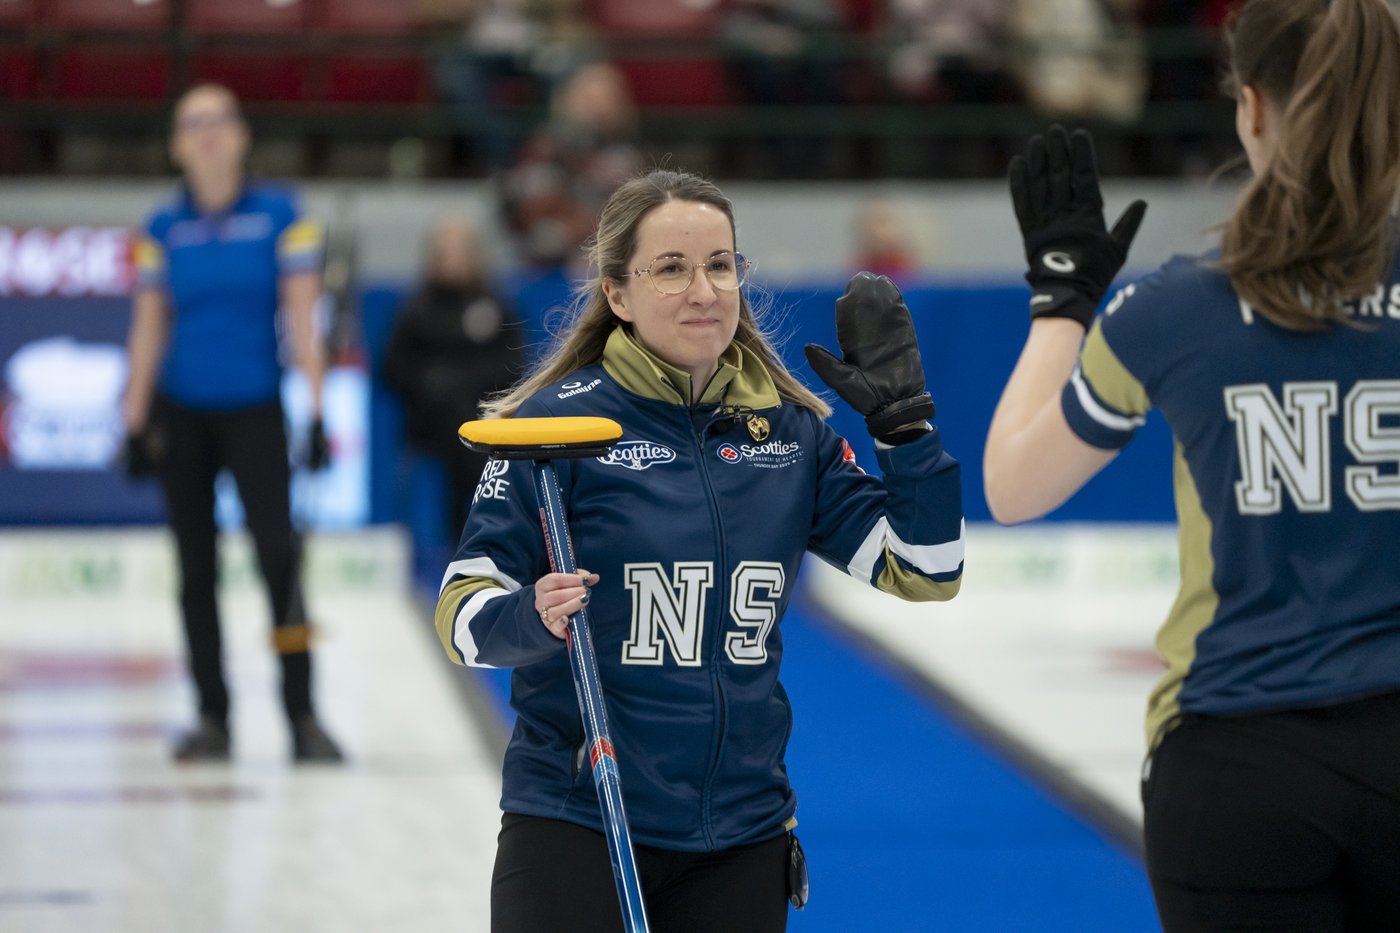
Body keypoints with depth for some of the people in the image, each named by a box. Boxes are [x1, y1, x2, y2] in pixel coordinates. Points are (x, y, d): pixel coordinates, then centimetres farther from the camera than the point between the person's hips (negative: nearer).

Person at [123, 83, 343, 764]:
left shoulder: (280, 216, -3)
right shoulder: (162, 229, 4)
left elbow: (302, 319, -4)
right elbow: (148, 328, 7)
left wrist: (317, 413, -9)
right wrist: (135, 421, 3)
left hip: (255, 411, -3)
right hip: (182, 413, 3)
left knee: (278, 553, -14)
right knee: (197, 569, 6)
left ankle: (302, 716, -12)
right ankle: (212, 718, 13)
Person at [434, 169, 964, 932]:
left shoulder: (790, 430, 5)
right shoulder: (561, 418, -8)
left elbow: (926, 574, 5)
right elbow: (462, 611, -7)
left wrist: (903, 420, -5)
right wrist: (530, 619, -29)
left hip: (740, 839, 4)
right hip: (575, 831, -4)